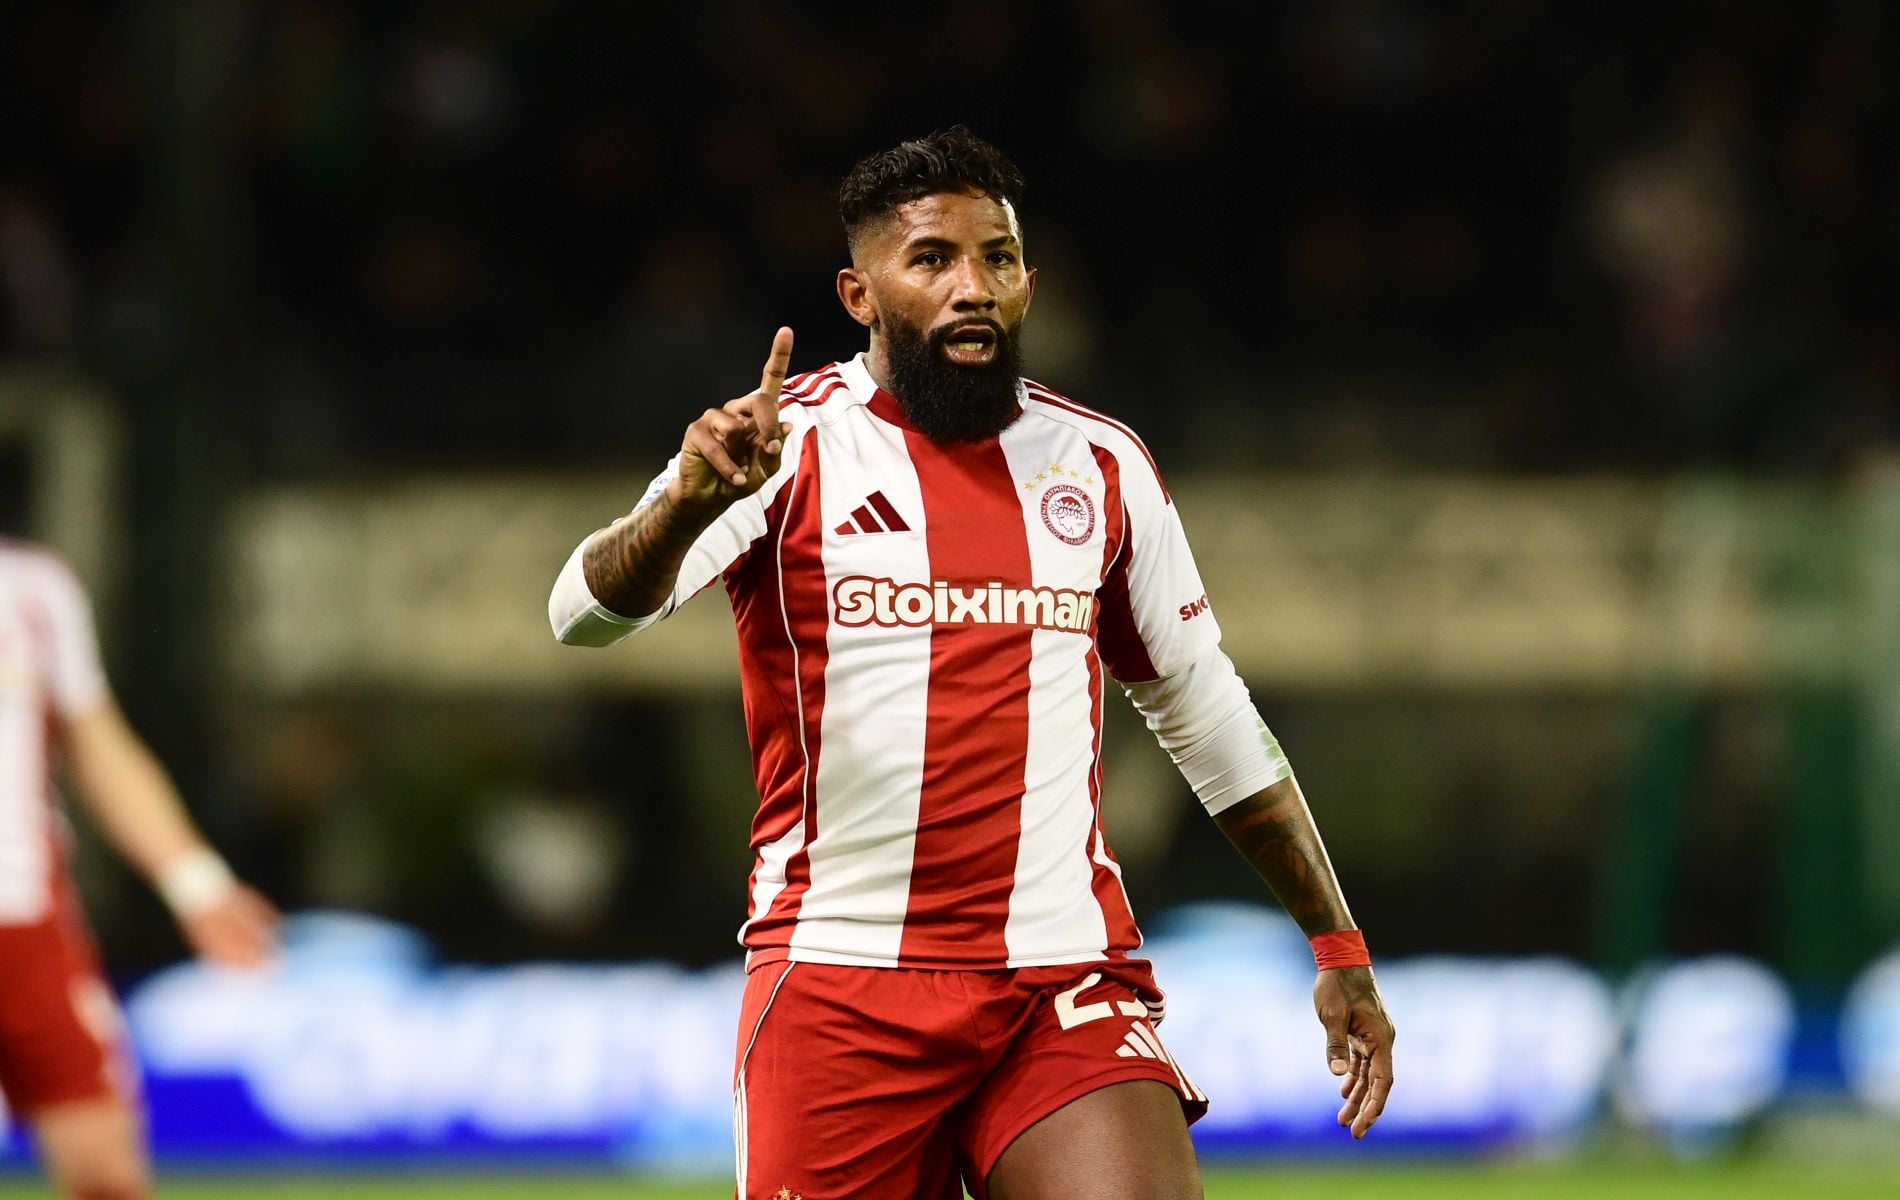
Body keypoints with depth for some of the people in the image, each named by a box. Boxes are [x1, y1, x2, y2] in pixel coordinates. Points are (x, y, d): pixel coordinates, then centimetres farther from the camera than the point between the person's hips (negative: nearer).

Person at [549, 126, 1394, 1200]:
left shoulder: (1103, 467, 11)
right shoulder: (787, 445, -1)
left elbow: (1208, 717, 21)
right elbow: (586, 615, -15)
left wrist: (1338, 945, 20)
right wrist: (691, 502, -37)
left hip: (1069, 984, 2)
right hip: (842, 980, -2)